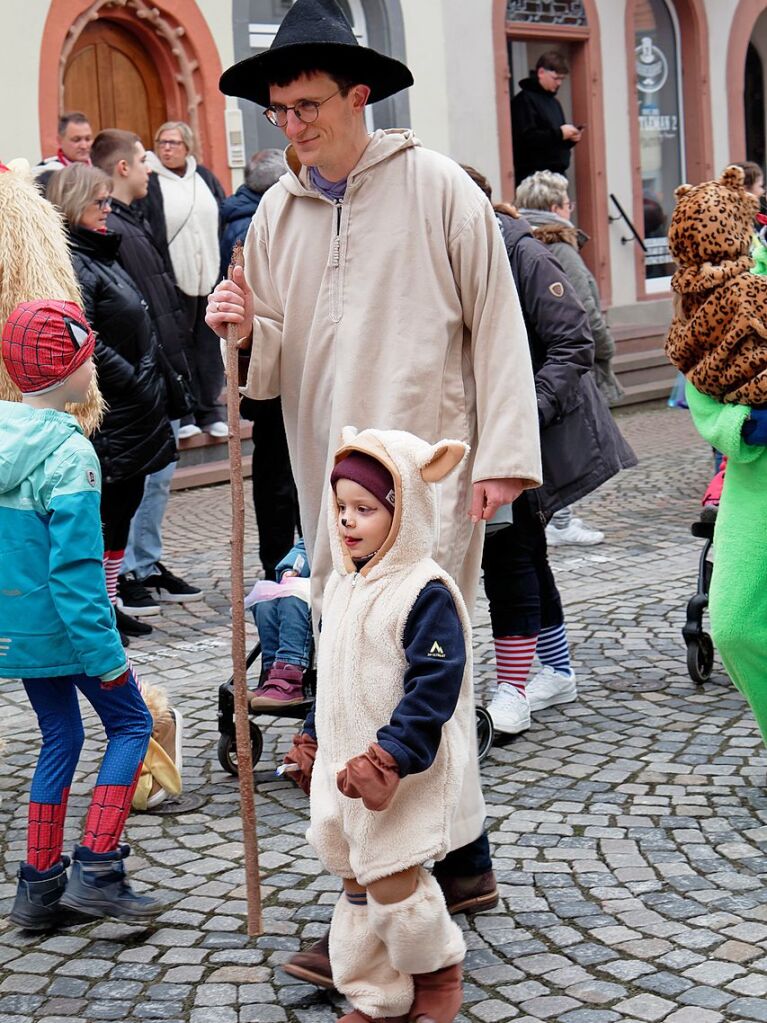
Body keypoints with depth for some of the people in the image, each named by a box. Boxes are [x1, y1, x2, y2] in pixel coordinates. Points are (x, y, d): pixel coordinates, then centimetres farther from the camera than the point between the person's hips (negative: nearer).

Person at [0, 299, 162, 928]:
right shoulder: (70, 453, -19)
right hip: (62, 622, -8)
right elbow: (75, 565, -22)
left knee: (60, 736, 18)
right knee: (131, 724, 8)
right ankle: (96, 871, -1)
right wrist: (105, 652, -18)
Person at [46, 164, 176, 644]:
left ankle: (111, 602, 22)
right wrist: (135, 383, -18)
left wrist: (154, 384, 14)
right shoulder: (72, 263, -15)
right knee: (108, 510, -4)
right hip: (112, 414, -10)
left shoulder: (103, 254, 17)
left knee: (125, 505, 14)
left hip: (136, 411, 10)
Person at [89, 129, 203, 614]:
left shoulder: (135, 224, 16)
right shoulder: (111, 232, -17)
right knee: (137, 480, -3)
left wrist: (178, 370, 18)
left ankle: (148, 565, 26)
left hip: (164, 378, 10)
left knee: (159, 478, 16)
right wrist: (163, 373, -22)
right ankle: (124, 576, 6)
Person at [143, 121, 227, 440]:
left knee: (210, 344, 9)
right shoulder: (148, 181, -4)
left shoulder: (205, 177, 10)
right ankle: (183, 413, 8)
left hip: (209, 277, 4)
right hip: (174, 279, -4)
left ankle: (210, 410, 17)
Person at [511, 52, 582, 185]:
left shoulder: (554, 102, 21)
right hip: (534, 175, -8)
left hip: (557, 172, 8)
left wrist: (571, 138, 5)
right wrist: (559, 133, -16)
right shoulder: (524, 100, -6)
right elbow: (526, 137, -18)